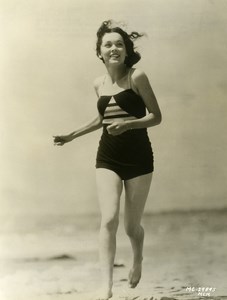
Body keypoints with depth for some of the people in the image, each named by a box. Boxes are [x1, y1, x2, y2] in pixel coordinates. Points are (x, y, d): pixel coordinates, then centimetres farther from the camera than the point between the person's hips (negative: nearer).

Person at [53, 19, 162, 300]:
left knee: (131, 226, 7)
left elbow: (156, 116, -8)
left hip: (138, 158, -3)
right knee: (108, 219, -15)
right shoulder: (99, 84, 7)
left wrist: (128, 124, -25)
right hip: (107, 158, 3)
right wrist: (71, 135, 24)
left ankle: (137, 260, 42)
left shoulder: (137, 77, -9)